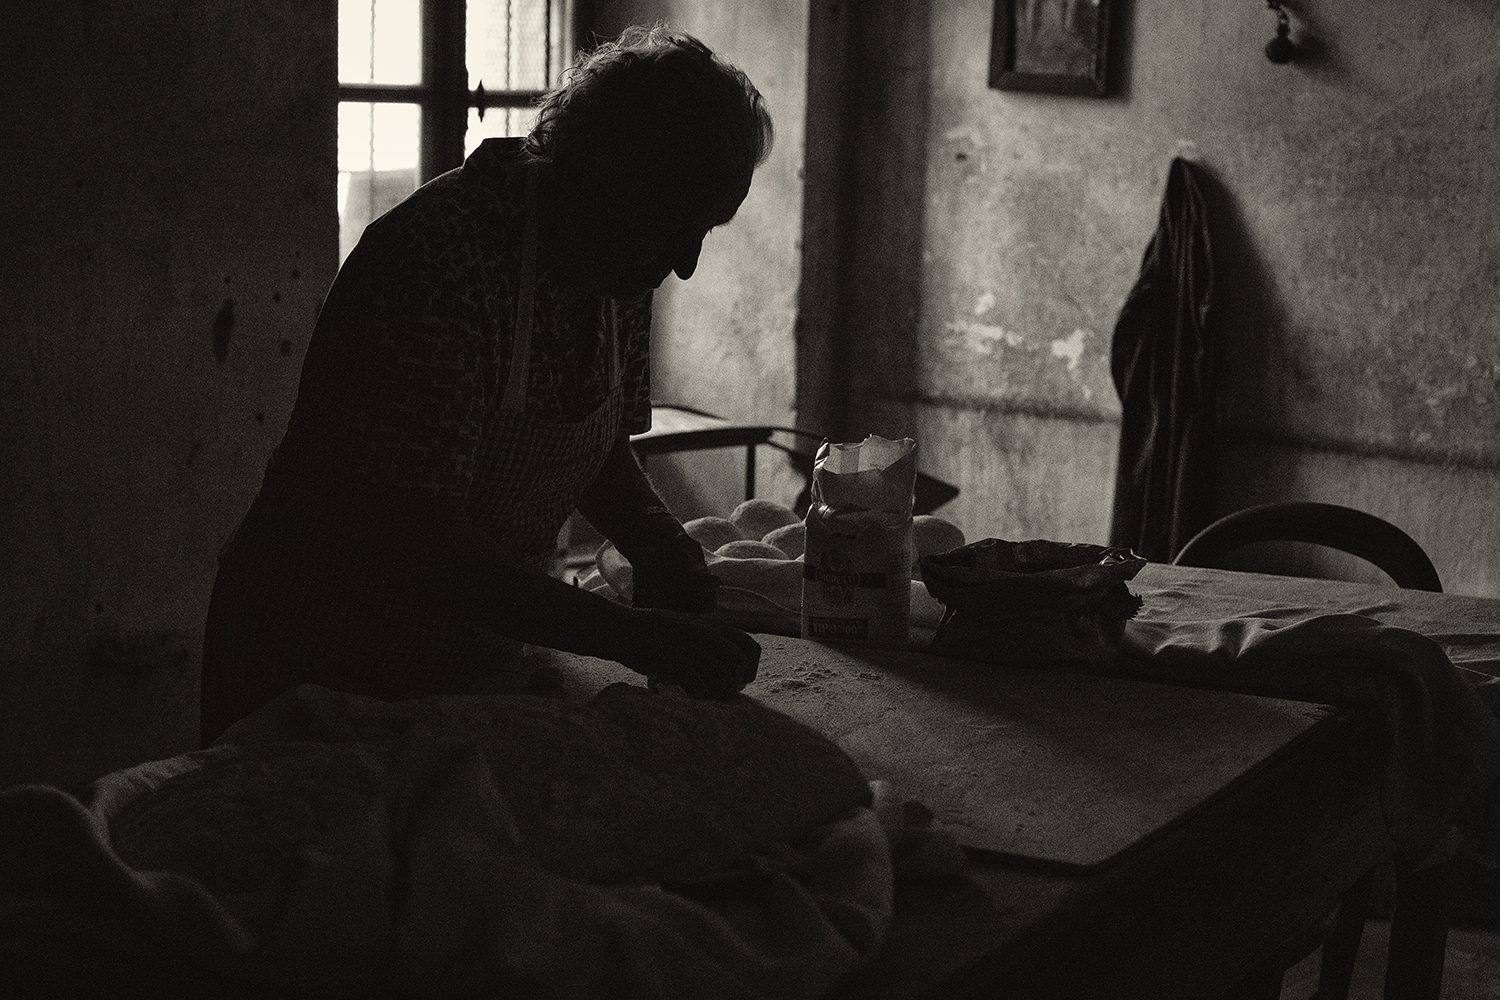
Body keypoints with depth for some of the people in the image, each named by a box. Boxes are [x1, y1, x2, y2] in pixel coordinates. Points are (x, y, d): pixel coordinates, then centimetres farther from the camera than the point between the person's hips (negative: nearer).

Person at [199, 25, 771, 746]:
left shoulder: (623, 272, -2)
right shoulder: (442, 261, -30)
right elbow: (413, 537, -33)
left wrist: (655, 538, -10)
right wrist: (632, 637, -33)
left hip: (478, 659, 8)